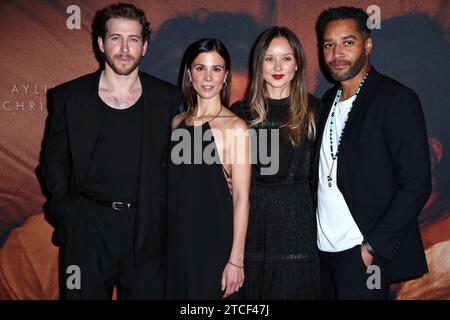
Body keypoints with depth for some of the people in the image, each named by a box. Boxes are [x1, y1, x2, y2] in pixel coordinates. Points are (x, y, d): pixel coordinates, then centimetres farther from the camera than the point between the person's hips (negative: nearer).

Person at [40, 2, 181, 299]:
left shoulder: (168, 98, 1)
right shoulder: (68, 97, 2)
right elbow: (55, 161, 7)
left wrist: (167, 217, -3)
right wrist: (65, 211, -4)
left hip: (148, 231, 0)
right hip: (87, 229, 0)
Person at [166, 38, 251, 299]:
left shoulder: (234, 127, -10)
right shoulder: (178, 123, 7)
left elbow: (241, 197, -12)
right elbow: (173, 186, 12)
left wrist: (236, 259, -14)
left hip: (216, 241, -5)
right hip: (179, 240, 5)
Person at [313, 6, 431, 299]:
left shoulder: (397, 99, -11)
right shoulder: (329, 100, 10)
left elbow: (416, 184, -14)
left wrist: (373, 247, -16)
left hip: (364, 253, -6)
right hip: (325, 248, 6)